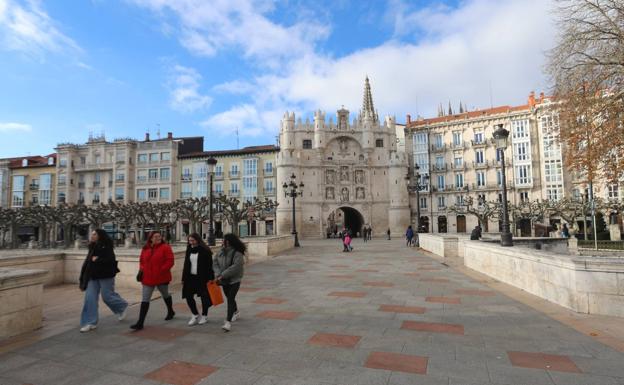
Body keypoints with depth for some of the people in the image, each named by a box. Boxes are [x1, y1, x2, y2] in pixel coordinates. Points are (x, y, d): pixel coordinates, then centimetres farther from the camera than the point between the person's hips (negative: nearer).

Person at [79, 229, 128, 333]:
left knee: (107, 296, -1)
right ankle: (90, 322, 8)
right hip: (93, 276, 7)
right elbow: (88, 261, 17)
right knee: (90, 298, 0)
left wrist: (97, 260, -18)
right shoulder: (92, 248, 11)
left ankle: (122, 306, 28)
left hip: (105, 276, -7)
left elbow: (110, 260, -24)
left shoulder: (106, 247, -12)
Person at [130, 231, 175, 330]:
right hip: (148, 278, 4)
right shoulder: (145, 248, 5)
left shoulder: (165, 247, -10)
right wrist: (141, 270, 1)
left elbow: (170, 261, -15)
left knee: (165, 295, 18)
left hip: (162, 277, -3)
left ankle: (170, 312, 42)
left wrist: (161, 270, -20)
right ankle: (140, 323, 4)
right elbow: (142, 261, 17)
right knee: (145, 300, 1)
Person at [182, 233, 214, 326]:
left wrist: (210, 279, -16)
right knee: (188, 296, 4)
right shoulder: (189, 250, 7)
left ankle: (204, 316, 24)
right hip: (190, 277, 6)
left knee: (204, 297, 5)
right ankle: (195, 315, 22)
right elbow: (186, 265, 12)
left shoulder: (205, 250, -11)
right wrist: (184, 278, 10)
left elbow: (209, 266, -12)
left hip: (202, 278, -6)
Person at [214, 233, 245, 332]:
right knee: (229, 298, 21)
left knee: (230, 299, -12)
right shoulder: (221, 251, 2)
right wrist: (218, 274, -14)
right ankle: (236, 312, 45)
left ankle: (228, 322, -11)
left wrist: (222, 275, -24)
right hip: (224, 280, 7)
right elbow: (215, 263, 2)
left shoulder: (237, 253, -18)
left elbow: (235, 267, -26)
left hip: (234, 280, -7)